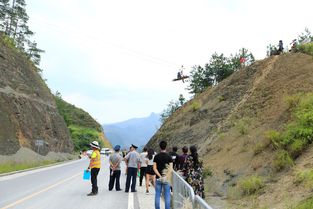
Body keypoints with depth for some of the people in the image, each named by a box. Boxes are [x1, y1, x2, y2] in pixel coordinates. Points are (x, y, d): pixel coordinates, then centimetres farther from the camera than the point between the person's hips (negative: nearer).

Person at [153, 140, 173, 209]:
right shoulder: (169, 157, -3)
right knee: (167, 195, 6)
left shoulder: (156, 156, 0)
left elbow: (154, 168, -6)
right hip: (167, 179, -1)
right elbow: (171, 169, -10)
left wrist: (160, 176, -10)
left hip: (158, 178, 1)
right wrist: (168, 176, -12)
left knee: (157, 195, 8)